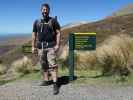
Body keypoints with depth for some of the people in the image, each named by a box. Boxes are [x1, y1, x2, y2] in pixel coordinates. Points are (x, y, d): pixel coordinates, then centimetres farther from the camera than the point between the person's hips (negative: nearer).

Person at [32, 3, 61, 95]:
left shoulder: (53, 21, 2)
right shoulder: (37, 22, 11)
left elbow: (58, 33, -2)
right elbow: (34, 35, 13)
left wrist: (57, 45, -12)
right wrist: (33, 46, 8)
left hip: (51, 46, -4)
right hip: (40, 47, 4)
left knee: (52, 65, -10)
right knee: (44, 65, 11)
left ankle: (55, 84, -10)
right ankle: (46, 80, 24)